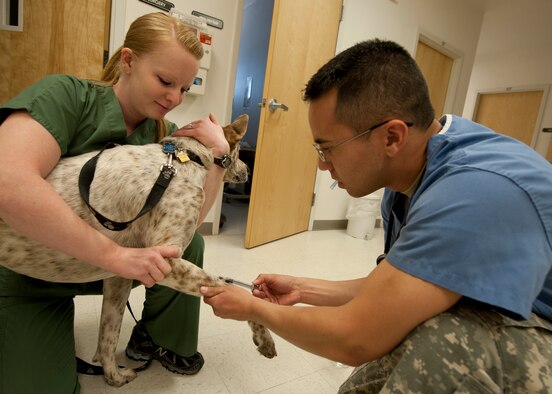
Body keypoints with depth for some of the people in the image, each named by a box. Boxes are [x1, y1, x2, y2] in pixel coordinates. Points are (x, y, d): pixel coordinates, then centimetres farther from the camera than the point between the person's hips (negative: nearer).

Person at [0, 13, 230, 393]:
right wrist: (115, 255, -38)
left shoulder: (166, 133, -6)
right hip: (32, 274, -3)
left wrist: (219, 154, -19)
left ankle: (159, 339, 10)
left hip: (107, 265, 4)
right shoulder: (66, 96, -21)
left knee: (189, 244, -15)